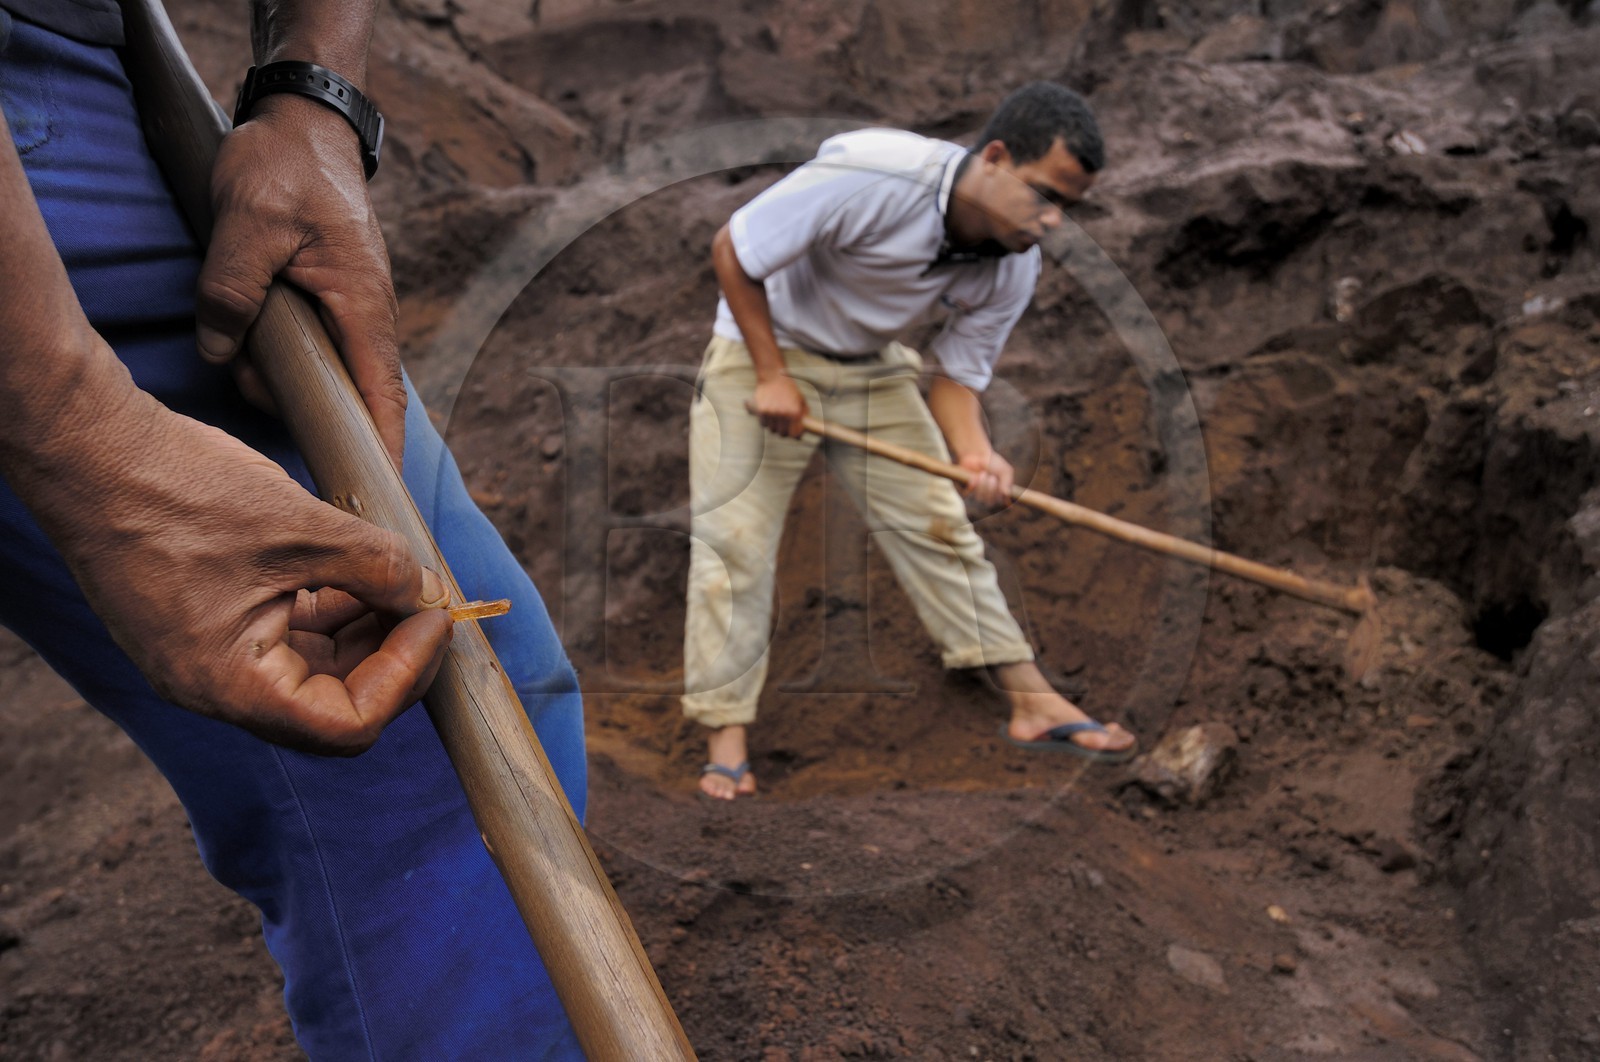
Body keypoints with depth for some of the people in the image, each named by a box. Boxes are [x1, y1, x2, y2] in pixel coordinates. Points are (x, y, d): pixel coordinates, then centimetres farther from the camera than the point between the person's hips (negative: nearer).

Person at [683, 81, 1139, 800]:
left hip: (875, 368, 5)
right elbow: (731, 252, -23)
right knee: (734, 540, -8)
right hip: (762, 346, -4)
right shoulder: (870, 176, -32)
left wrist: (975, 449, -28)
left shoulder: (1014, 268, -13)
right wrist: (772, 375, -23)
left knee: (938, 527, 0)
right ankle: (726, 738, 3)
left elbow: (958, 376, -6)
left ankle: (1032, 704, 6)